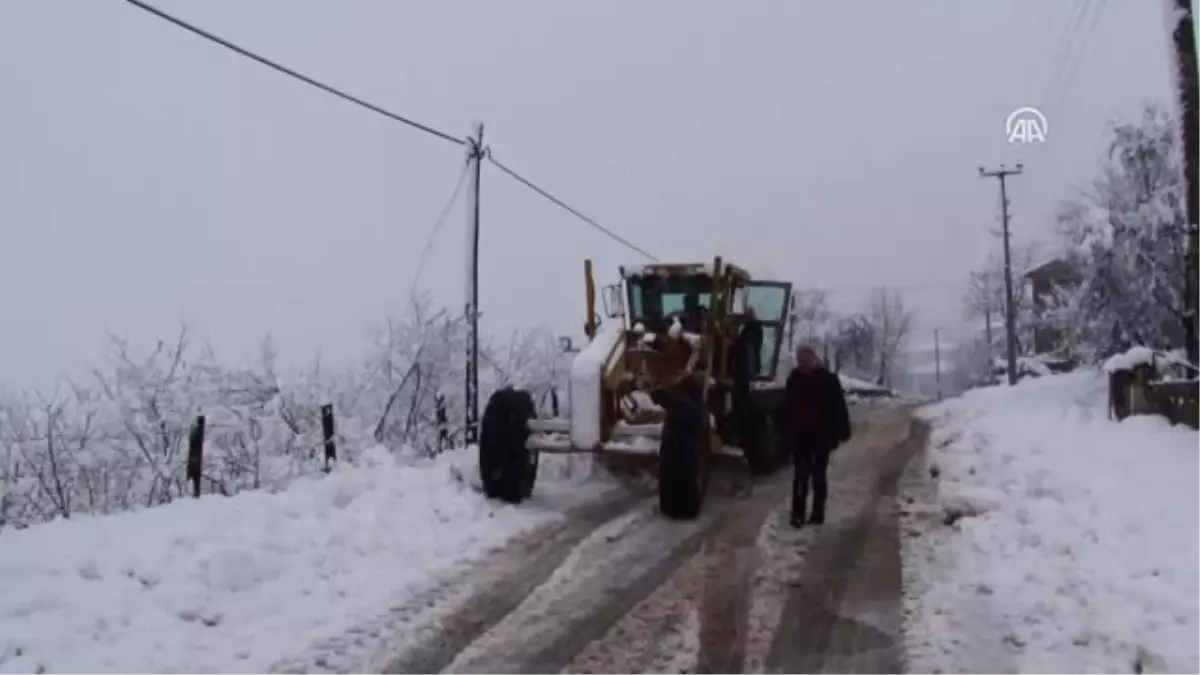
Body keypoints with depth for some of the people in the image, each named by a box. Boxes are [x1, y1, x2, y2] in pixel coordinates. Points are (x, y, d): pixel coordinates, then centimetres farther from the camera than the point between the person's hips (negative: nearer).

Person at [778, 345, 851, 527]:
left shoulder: (829, 380, -7)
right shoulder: (794, 379, 4)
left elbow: (839, 407, -7)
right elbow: (786, 408, 9)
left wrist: (842, 431, -11)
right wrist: (786, 432, 7)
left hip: (822, 436, -2)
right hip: (799, 436, 2)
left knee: (819, 475, 10)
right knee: (801, 475, 0)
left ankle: (817, 513, 19)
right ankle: (798, 513, -1)